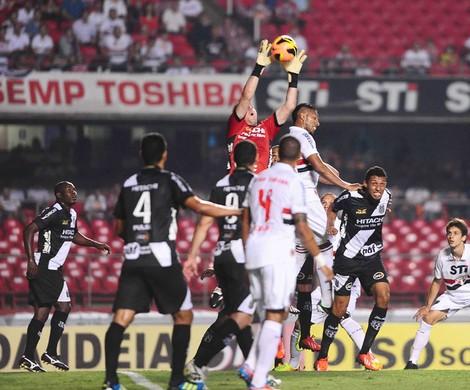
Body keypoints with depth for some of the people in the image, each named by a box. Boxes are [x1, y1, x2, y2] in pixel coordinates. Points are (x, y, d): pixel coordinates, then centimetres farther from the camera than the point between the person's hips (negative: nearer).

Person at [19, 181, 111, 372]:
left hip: (55, 270, 10)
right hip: (42, 269, -10)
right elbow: (29, 231, -22)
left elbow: (74, 236, 34)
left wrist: (96, 244, 25)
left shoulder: (71, 214, 14)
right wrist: (31, 261, -28)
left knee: (64, 308, 9)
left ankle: (51, 353, 16)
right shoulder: (54, 212, -15)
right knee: (42, 311, -10)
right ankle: (27, 357, -7)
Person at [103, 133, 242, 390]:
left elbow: (119, 228, 21)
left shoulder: (128, 185, 14)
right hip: (162, 261, -4)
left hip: (133, 260, 4)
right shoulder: (169, 181, 0)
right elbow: (199, 206, -11)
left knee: (121, 319, -1)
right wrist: (239, 211, -3)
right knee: (183, 315, 11)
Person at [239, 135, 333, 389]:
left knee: (271, 314, 17)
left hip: (254, 252, 6)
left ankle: (251, 367, 3)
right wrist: (320, 261, -4)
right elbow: (301, 227, -10)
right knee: (275, 316, -3)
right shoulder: (293, 182, -6)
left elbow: (245, 222, 17)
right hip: (279, 252, -6)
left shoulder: (259, 179, 13)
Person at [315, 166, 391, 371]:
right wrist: (330, 225, -11)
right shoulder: (351, 197, -16)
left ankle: (364, 353, -9)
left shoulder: (386, 196, -3)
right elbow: (332, 208, 5)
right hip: (347, 259, -4)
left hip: (371, 257, 4)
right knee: (340, 307, -2)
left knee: (383, 296, -18)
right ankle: (322, 358, 15)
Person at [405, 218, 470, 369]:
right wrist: (428, 306, 4)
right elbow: (437, 282, 2)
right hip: (452, 296, 3)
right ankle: (412, 362, -1)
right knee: (427, 318, -9)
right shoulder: (442, 255, -13)